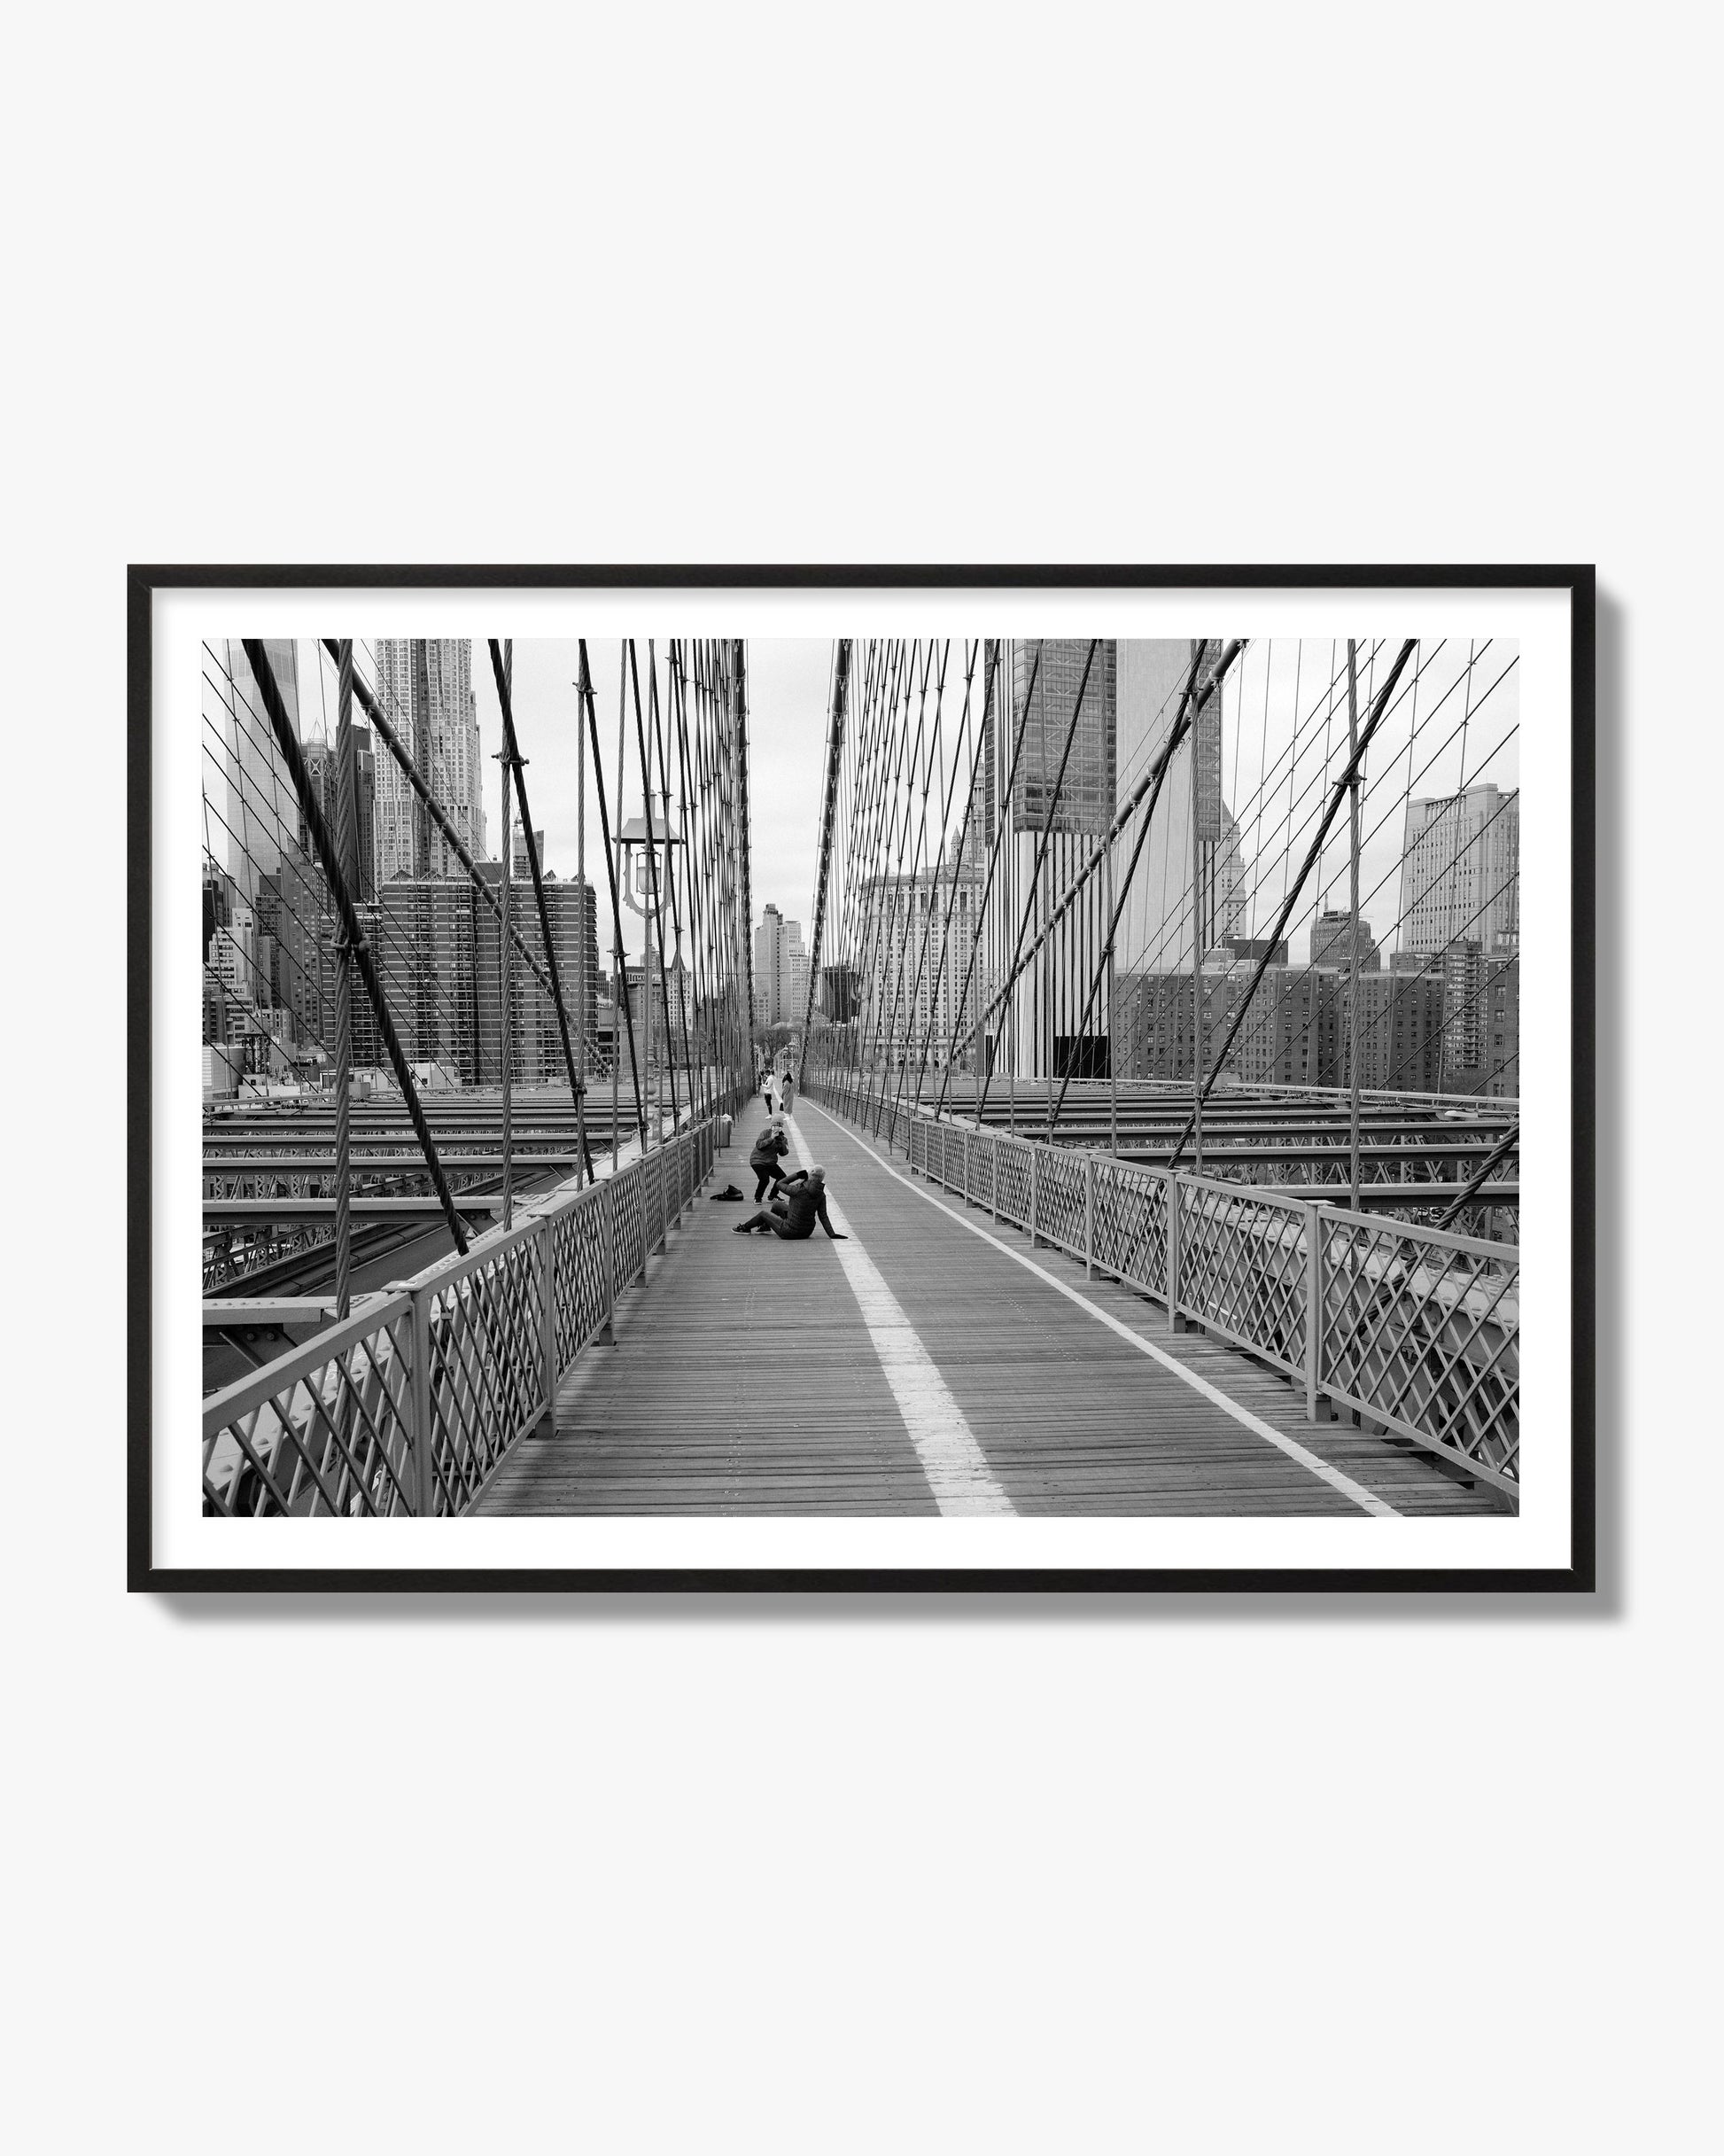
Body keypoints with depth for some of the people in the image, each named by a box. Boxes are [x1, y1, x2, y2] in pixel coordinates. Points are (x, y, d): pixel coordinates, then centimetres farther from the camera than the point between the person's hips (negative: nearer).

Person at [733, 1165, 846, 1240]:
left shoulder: (799, 1190, -26)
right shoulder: (821, 1195, -11)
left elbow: (780, 1184, -10)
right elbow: (823, 1217, -10)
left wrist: (798, 1175, -6)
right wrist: (832, 1234, -6)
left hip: (789, 1232, -6)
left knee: (763, 1213, 21)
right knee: (777, 1205, 27)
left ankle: (745, 1228, 47)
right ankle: (766, 1227, 52)